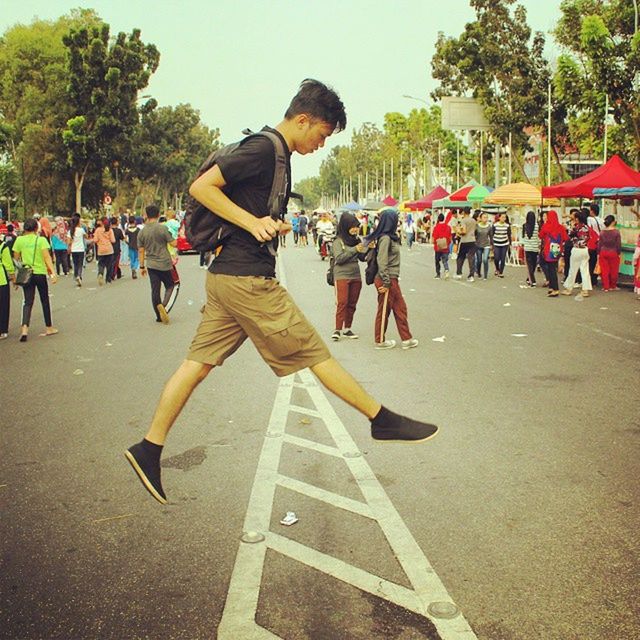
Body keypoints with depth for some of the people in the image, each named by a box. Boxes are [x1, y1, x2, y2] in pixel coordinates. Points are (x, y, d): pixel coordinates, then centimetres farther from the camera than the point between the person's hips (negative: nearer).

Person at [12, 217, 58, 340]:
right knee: (45, 301, 13)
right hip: (40, 273, -2)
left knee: (28, 302, 2)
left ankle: (24, 328, -18)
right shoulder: (41, 240, -6)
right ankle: (49, 328, 23)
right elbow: (47, 257, -15)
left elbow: (16, 259, 3)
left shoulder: (19, 240, 0)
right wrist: (53, 272, -19)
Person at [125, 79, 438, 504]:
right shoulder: (263, 149, -13)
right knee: (315, 353, -1)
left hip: (227, 277, 10)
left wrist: (273, 226, 11)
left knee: (199, 362, 9)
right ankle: (383, 420, 10)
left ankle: (149, 449, 13)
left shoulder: (276, 154, 18)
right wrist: (252, 223, -21)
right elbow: (201, 187, -17)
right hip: (248, 278, -10)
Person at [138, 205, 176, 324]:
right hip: (164, 264, -3)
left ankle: (159, 316, 12)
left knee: (155, 290, 10)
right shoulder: (163, 228, -12)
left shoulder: (142, 232, 2)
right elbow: (173, 243, -11)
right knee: (170, 286, 14)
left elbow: (141, 251, 5)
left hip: (151, 265, 3)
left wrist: (142, 266, 13)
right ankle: (163, 305, -12)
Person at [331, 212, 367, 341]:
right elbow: (339, 258, -14)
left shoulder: (356, 240, 9)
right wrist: (354, 249, -19)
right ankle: (338, 330, -7)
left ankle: (347, 329, 16)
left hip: (356, 276, 5)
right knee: (342, 303, -10)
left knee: (352, 304, 7)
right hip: (342, 276, -5)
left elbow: (362, 257, 10)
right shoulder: (338, 241, -6)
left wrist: (369, 249, -8)